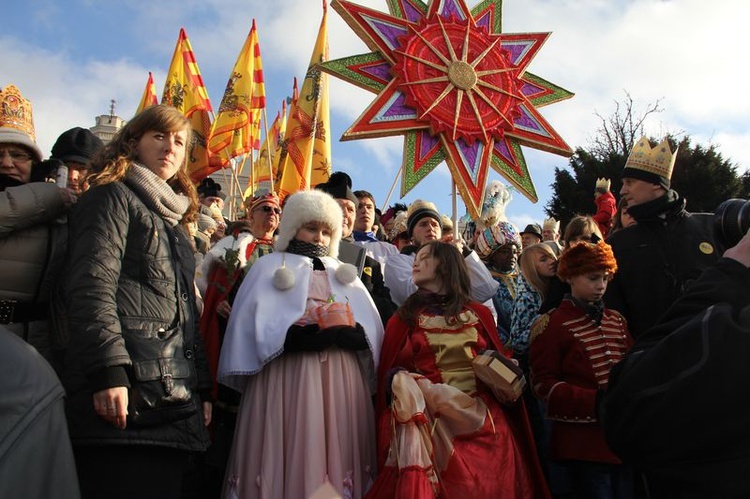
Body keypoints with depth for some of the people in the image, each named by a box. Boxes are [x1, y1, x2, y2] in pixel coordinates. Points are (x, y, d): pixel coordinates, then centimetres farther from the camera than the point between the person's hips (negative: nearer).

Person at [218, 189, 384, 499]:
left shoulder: (345, 274, 21)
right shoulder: (269, 267, 10)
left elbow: (371, 330, 9)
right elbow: (251, 327, -4)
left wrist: (348, 333, -12)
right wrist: (294, 335, -18)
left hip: (341, 382, 4)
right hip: (285, 379, -3)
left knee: (338, 457, 3)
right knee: (288, 461, -5)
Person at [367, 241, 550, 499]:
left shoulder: (479, 314, 11)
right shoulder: (403, 319, 6)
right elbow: (388, 372, -1)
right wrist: (400, 382, -22)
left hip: (486, 423, 2)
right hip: (430, 426, -2)